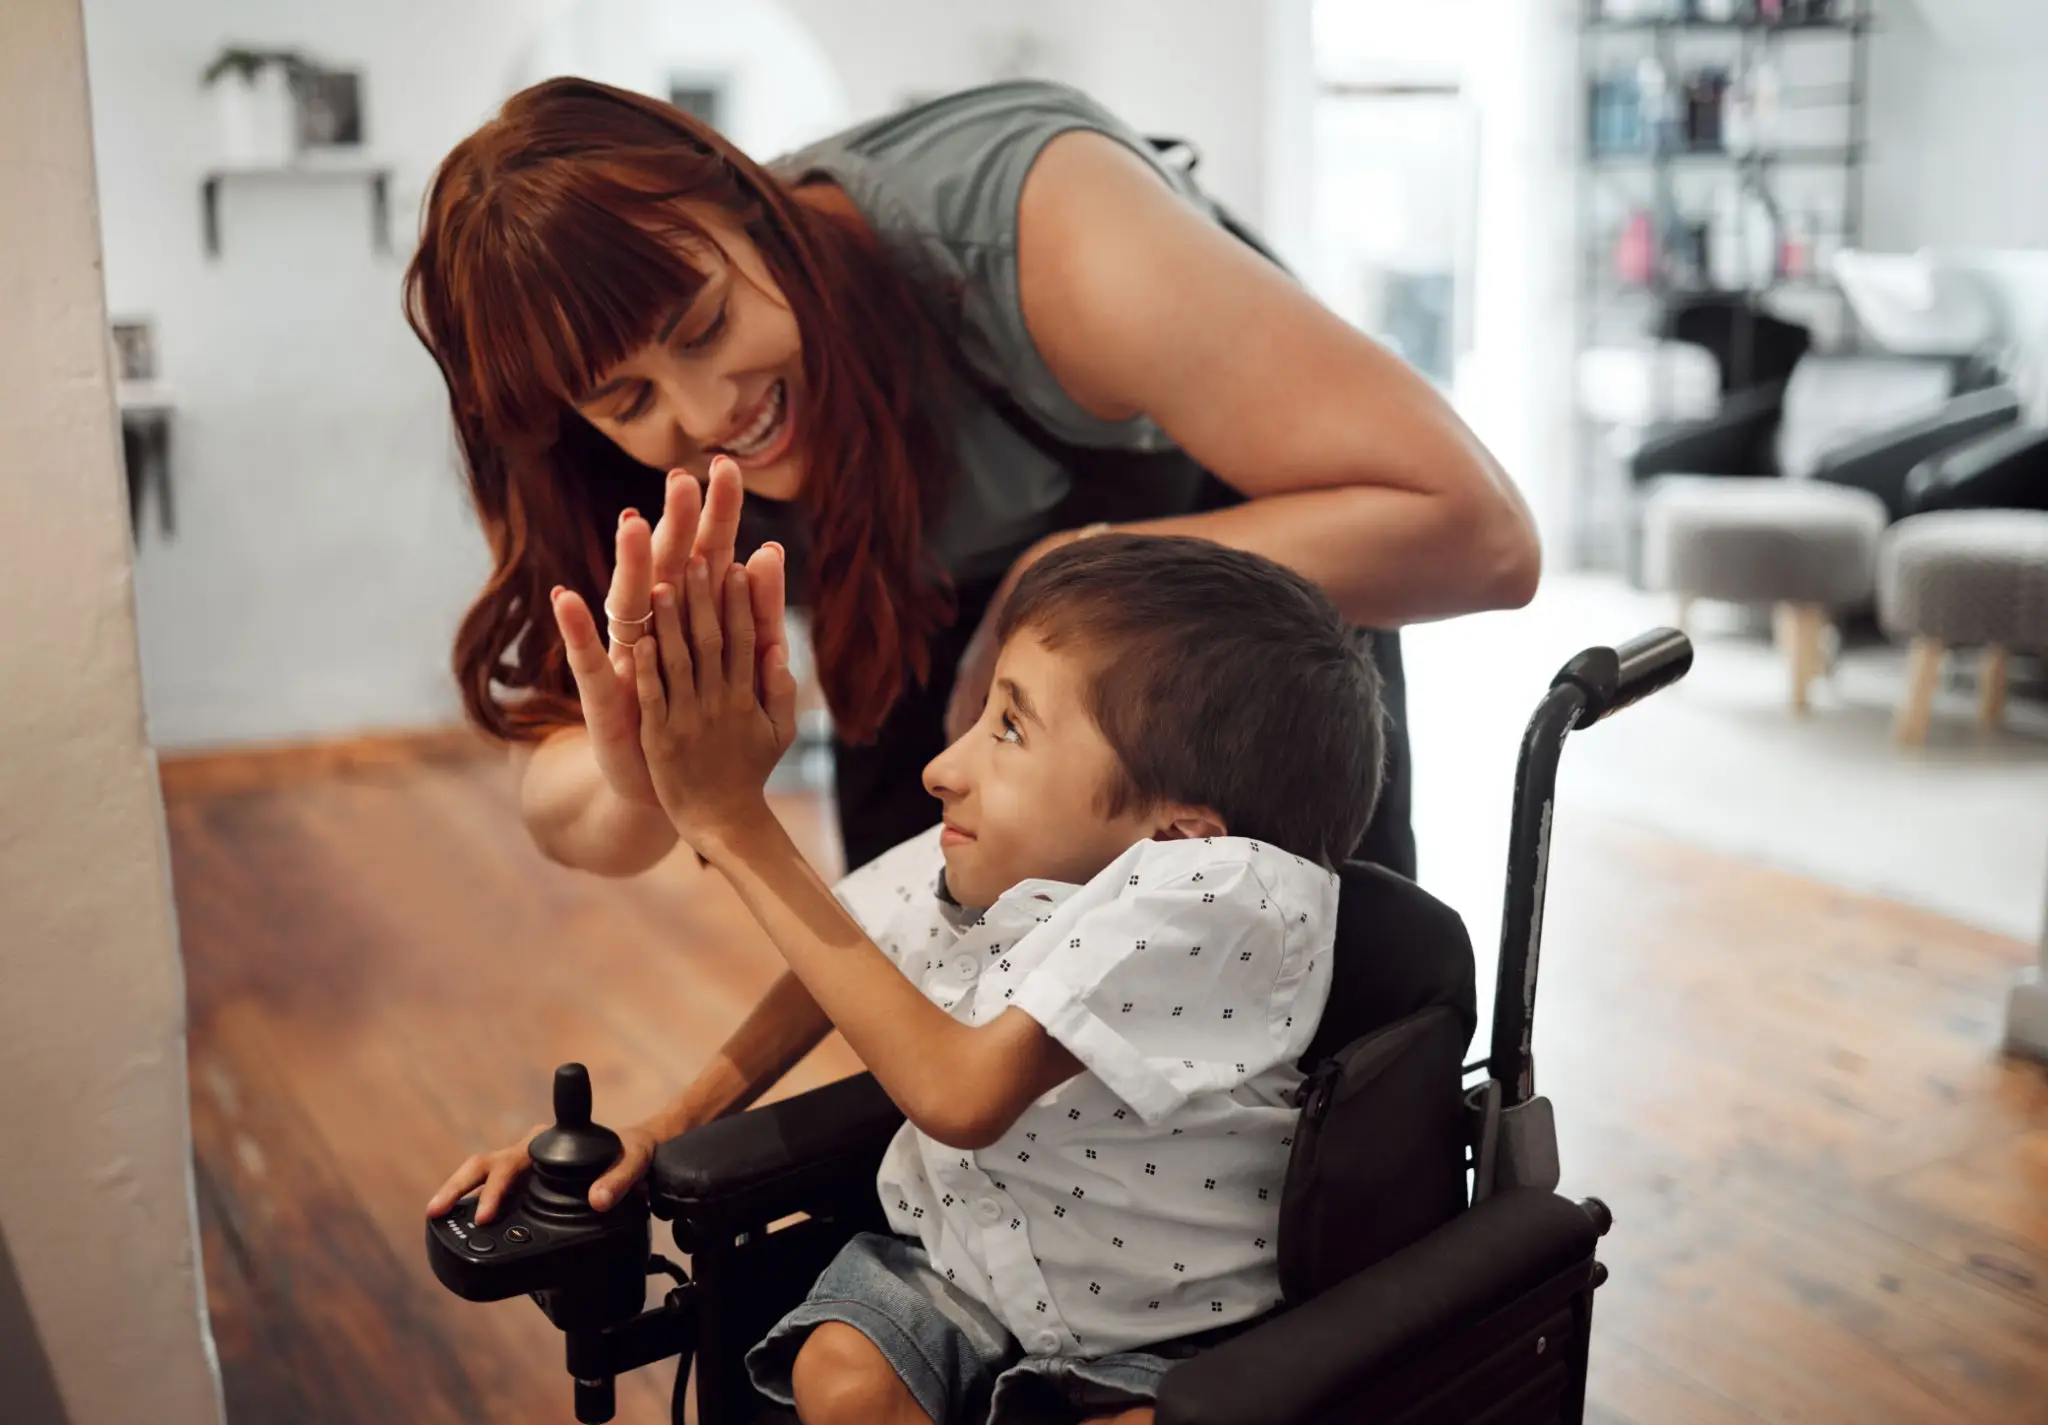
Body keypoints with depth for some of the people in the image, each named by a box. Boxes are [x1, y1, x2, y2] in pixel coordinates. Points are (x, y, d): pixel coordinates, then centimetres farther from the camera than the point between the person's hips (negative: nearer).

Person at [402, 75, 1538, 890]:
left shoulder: (1020, 220, -40)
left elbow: (1473, 527, -42)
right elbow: (563, 817, -19)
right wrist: (641, 779, -43)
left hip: (1257, 533, -3)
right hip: (938, 623, 3)